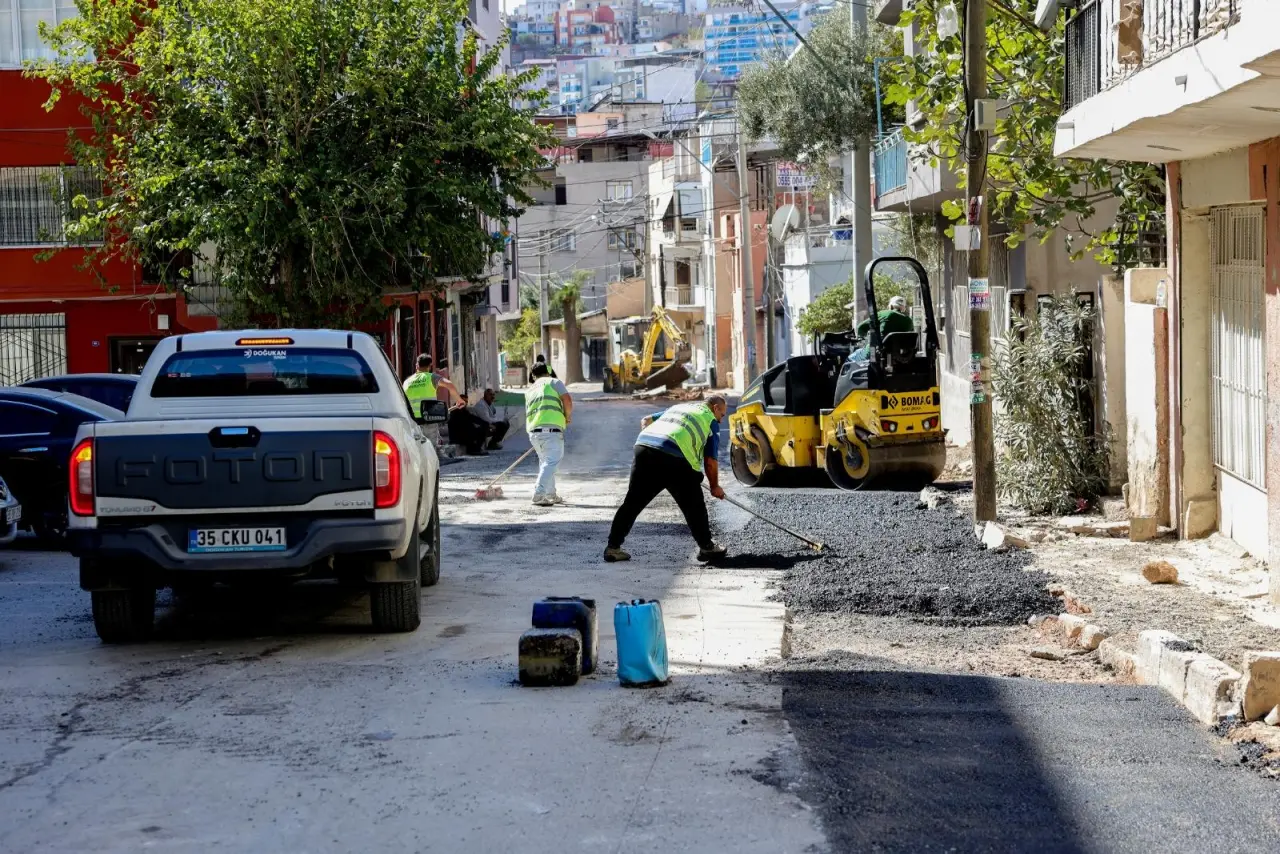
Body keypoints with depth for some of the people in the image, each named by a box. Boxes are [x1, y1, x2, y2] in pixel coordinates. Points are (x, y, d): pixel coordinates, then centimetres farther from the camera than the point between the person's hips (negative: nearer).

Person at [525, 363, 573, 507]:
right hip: (551, 429, -6)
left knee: (545, 461, 21)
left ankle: (551, 494, 26)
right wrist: (568, 417, 12)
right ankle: (539, 494, -22)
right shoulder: (553, 382, 9)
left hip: (533, 431, 6)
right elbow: (567, 400, -4)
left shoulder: (529, 391, 26)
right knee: (551, 461, -9)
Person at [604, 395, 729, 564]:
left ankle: (613, 547, 13)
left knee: (632, 503, 12)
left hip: (643, 448, 5)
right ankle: (706, 547, 18)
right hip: (673, 457, -5)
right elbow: (710, 461, 13)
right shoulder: (711, 421, 16)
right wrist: (715, 487, 25)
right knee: (694, 505, 10)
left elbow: (646, 421, 32)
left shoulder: (677, 407, 33)